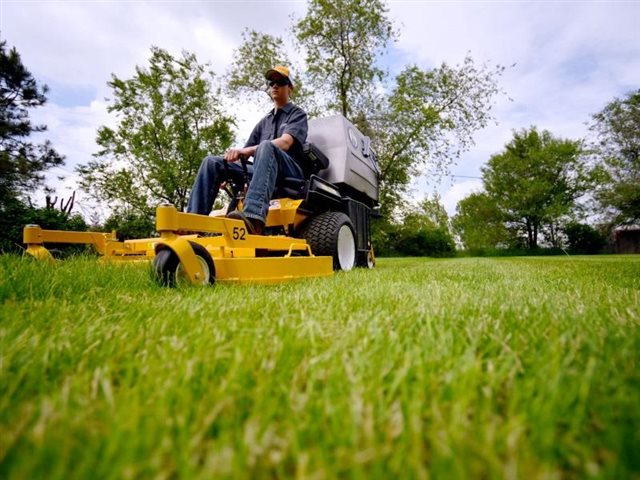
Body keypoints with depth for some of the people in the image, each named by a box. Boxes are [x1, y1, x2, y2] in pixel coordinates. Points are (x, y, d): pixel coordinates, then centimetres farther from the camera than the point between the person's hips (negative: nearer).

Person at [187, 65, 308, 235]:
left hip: (291, 171, -5)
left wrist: (246, 150, -22)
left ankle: (253, 218, -58)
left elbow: (284, 143, -11)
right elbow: (244, 154, 23)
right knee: (212, 162, -9)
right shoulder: (264, 122, 29)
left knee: (266, 146, -37)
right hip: (265, 170, 6)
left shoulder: (297, 114, 11)